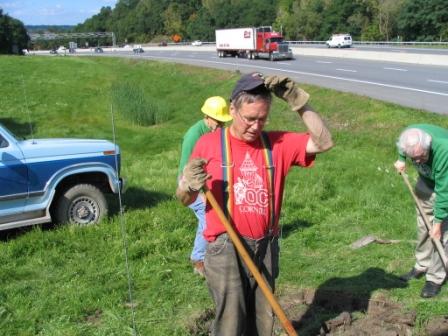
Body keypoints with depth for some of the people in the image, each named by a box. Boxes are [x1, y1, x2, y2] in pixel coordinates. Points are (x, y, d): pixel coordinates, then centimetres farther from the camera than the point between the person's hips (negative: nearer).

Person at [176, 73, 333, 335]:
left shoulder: (278, 144, 3)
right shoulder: (209, 144, -4)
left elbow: (324, 142, -6)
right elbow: (184, 200, 3)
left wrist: (297, 101, -13)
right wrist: (189, 184, -21)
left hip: (266, 247, 3)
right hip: (226, 248, -3)